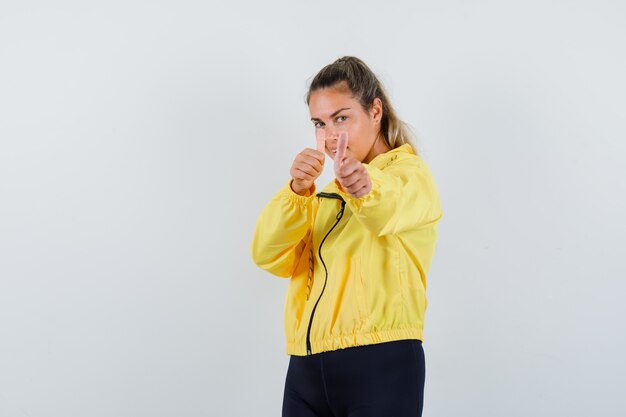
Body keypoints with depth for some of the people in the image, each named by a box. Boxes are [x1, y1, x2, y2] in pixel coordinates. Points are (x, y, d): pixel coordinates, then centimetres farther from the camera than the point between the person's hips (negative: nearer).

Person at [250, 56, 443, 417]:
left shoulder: (411, 173, 1)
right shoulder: (323, 195, 19)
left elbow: (388, 207, -24)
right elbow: (268, 256, 1)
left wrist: (365, 186, -46)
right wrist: (297, 191, -16)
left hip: (379, 366, -5)